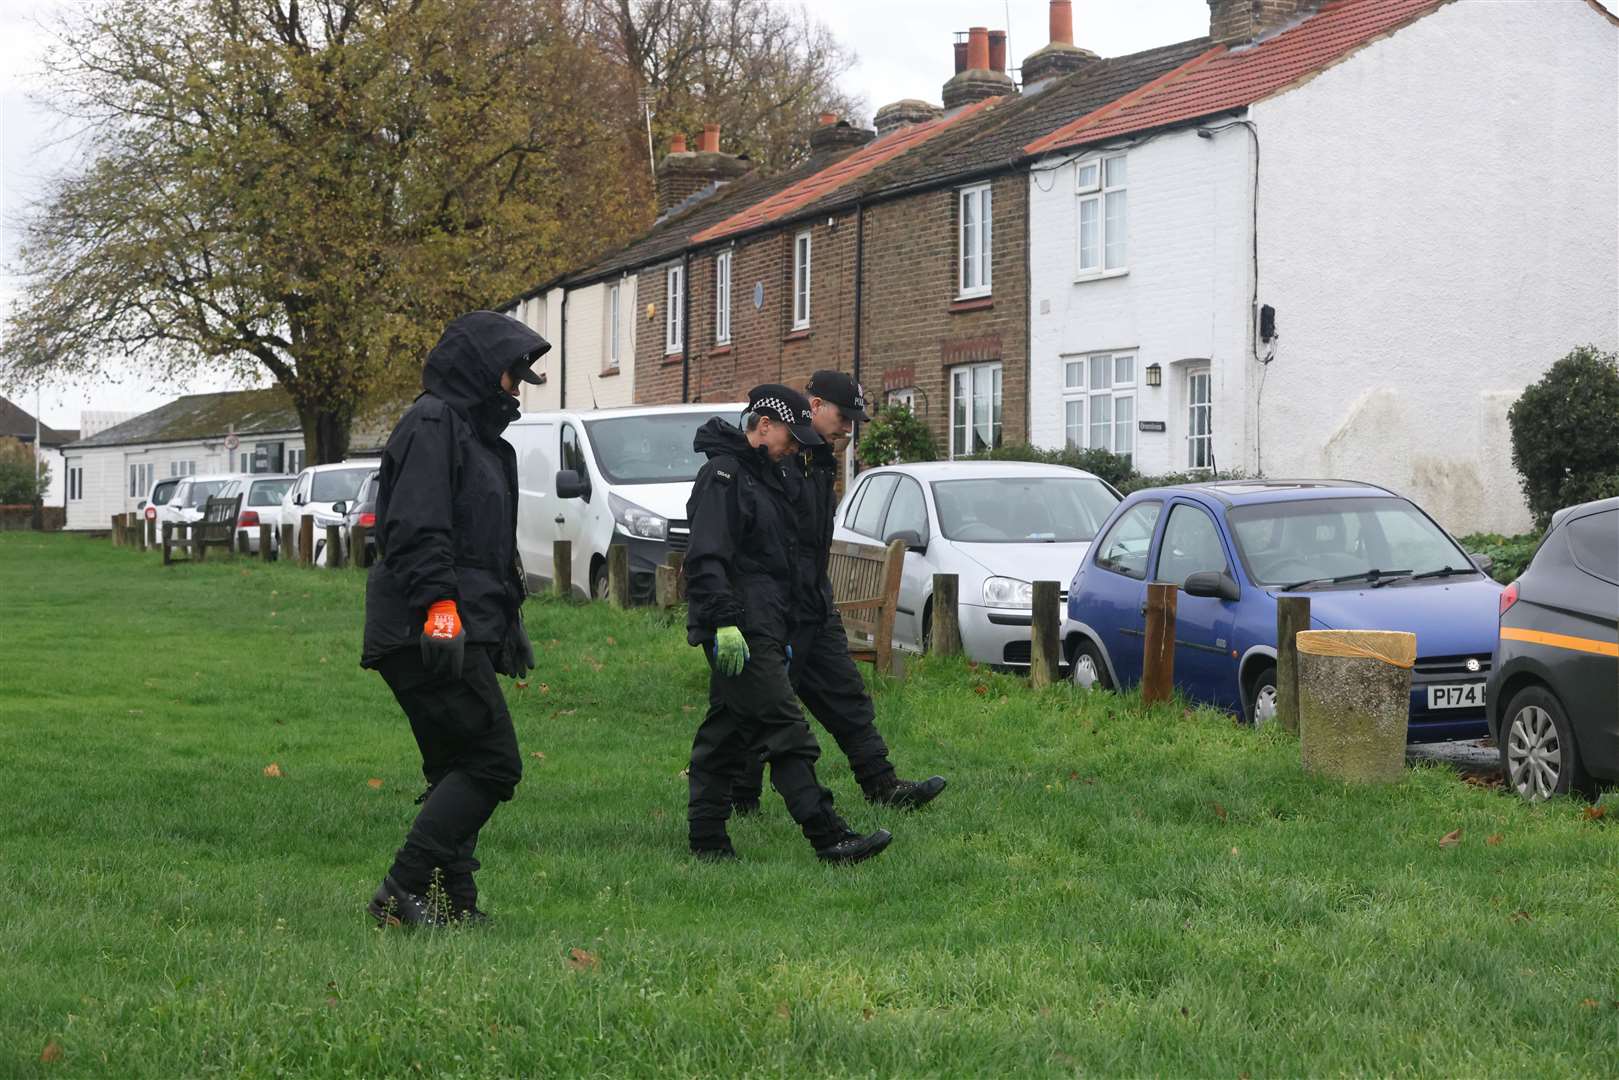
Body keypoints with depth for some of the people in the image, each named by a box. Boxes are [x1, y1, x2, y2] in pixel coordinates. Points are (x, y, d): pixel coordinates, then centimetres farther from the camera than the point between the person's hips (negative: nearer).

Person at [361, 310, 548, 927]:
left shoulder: (477, 433, 24)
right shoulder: (433, 423, -8)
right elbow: (417, 528, -19)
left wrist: (511, 621, 29)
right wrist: (439, 604, -26)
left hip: (462, 634, 11)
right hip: (430, 632, -11)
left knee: (456, 770, 10)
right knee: (493, 764, -12)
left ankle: (454, 904, 13)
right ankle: (401, 892, -11)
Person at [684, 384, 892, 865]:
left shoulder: (766, 477, 22)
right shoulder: (724, 474, -10)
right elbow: (706, 557, -20)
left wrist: (785, 635, 28)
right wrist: (724, 622, -27)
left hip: (761, 632, 10)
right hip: (739, 632, -10)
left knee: (726, 733, 10)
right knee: (786, 733, -12)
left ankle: (707, 841, 13)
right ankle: (829, 838, -15)